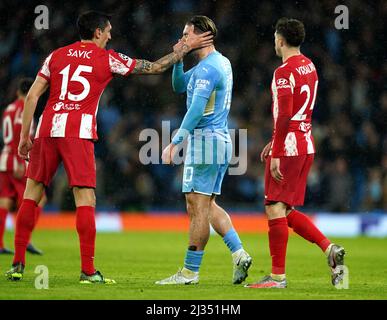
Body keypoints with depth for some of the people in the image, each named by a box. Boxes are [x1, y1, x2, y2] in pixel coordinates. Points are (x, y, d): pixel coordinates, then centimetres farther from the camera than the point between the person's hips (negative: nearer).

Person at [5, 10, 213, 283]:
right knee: (85, 200, -1)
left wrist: (25, 135, 12)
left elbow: (32, 96, 9)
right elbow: (156, 67, 12)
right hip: (79, 134, -4)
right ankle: (88, 270, -5)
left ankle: (18, 264, 9)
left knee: (31, 194, 11)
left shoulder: (56, 56, 14)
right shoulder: (108, 59, 5)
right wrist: (185, 48, 23)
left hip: (47, 130, 4)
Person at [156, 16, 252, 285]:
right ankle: (239, 254, 6)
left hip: (205, 140, -10)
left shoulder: (208, 68, -15)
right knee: (208, 206, 14)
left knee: (197, 207, -6)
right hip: (221, 141, 10)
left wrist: (175, 142, -26)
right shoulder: (221, 63, 16)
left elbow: (196, 109, -24)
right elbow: (179, 87, 24)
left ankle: (190, 272, -3)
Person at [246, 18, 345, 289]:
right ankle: (329, 248, 1)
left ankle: (278, 276, -4)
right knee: (286, 211, 15)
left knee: (275, 209, -4)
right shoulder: (309, 67, 15)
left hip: (288, 149, -9)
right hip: (306, 146, 9)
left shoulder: (285, 72, -14)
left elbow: (284, 115, -21)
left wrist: (276, 154, -20)